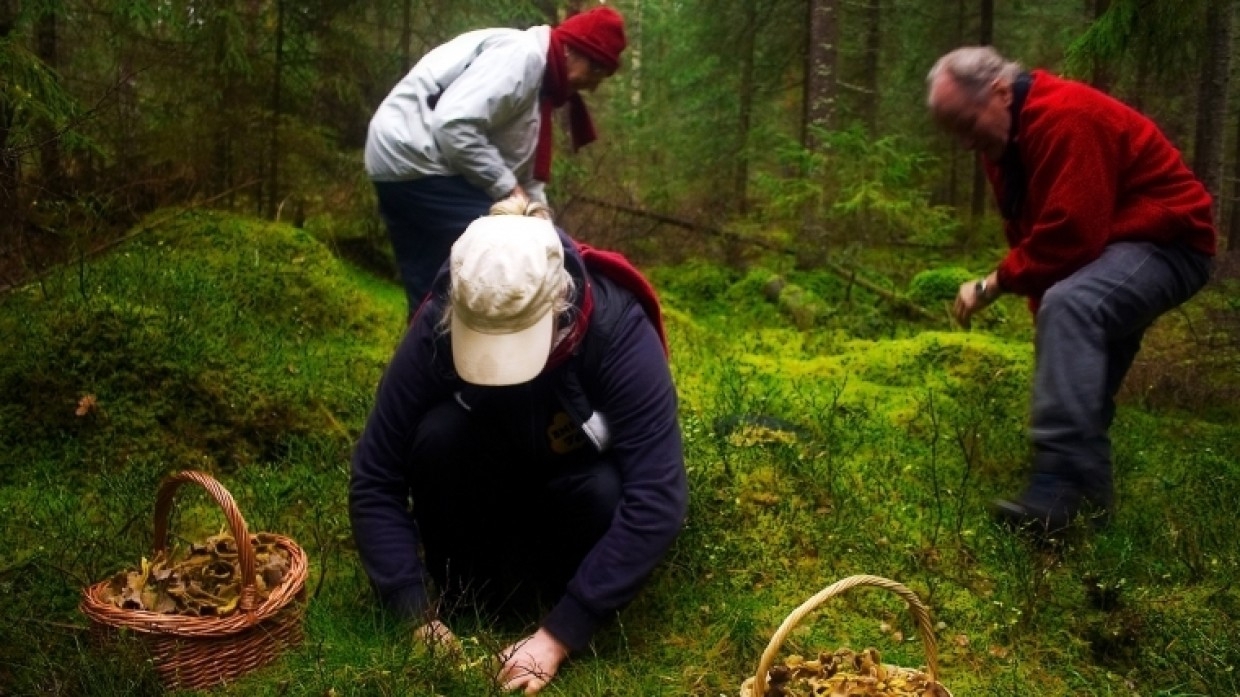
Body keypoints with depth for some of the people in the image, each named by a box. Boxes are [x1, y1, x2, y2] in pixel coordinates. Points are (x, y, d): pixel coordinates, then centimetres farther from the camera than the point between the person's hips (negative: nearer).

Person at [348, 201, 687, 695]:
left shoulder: (618, 331, -33)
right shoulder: (438, 327, -28)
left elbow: (656, 500, -37)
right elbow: (375, 480, -23)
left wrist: (560, 635, -38)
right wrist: (419, 615, -31)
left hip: (578, 483, -1)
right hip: (492, 487, 2)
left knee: (606, 494, -35)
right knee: (438, 434, -30)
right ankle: (463, 600, -8)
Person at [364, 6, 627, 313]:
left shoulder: (538, 82, 18)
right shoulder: (521, 55, -14)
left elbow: (524, 173, 22)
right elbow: (454, 124, -25)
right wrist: (508, 189, -18)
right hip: (413, 155, -10)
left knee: (431, 291, 12)